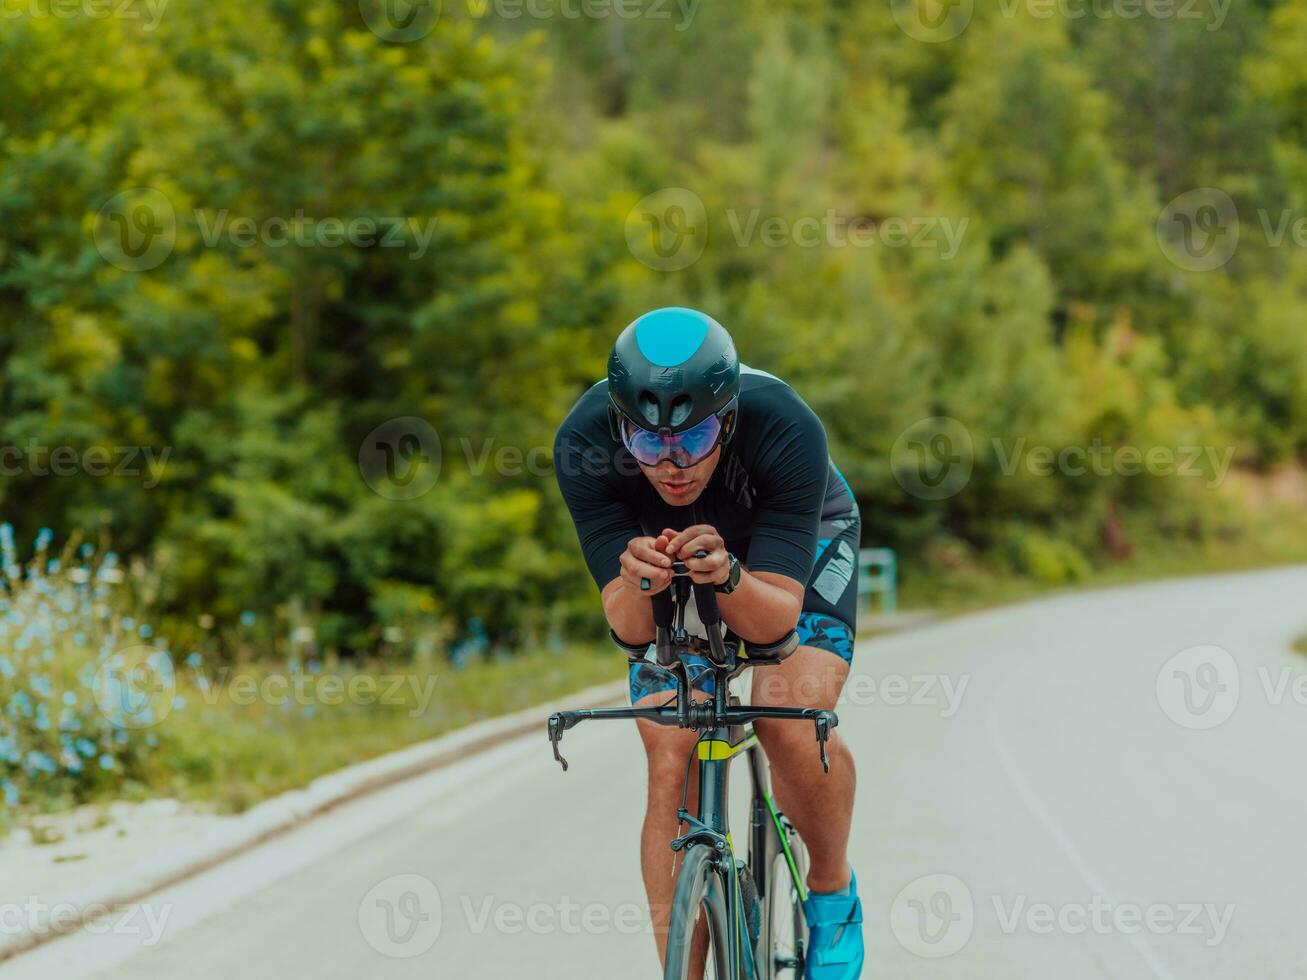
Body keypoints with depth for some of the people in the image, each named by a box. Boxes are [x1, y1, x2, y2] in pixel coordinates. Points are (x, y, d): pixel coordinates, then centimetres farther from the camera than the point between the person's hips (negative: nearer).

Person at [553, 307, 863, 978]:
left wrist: (728, 576, -60)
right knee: (672, 766, -13)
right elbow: (628, 629, -34)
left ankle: (832, 895, 3)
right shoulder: (583, 441, -35)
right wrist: (636, 588, -56)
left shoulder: (786, 430, -39)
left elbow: (776, 617, -39)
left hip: (799, 549, -2)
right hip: (665, 551, 2)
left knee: (793, 723, -25)